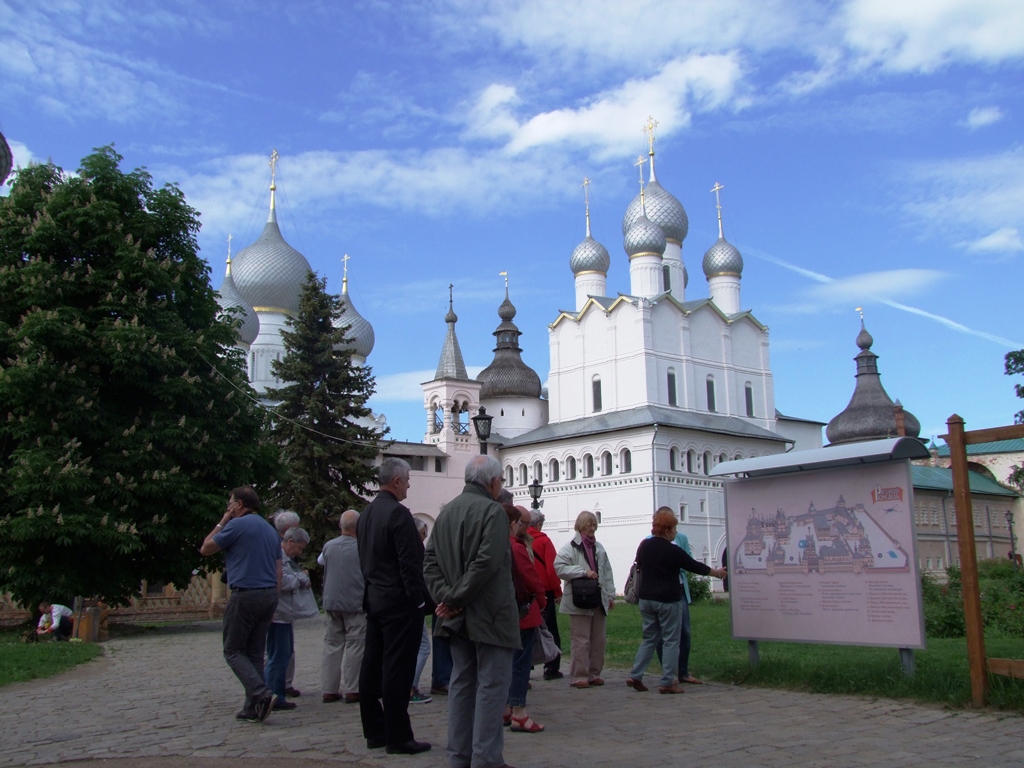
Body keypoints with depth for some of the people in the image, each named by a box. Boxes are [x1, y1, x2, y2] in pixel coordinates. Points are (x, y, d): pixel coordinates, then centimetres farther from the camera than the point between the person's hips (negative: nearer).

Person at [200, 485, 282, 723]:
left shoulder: (237, 525, -8)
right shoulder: (270, 530, 15)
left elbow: (206, 549, 2)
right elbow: (278, 571, 15)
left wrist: (221, 523, 10)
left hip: (244, 595, -7)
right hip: (269, 596, 7)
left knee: (233, 651, 3)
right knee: (255, 653, 12)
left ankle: (262, 695, -14)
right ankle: (252, 708, 12)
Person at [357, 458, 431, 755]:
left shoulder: (366, 514, 11)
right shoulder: (398, 514, -16)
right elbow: (410, 562, -19)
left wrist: (372, 587, 18)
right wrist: (418, 599, -12)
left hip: (373, 599, 9)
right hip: (399, 602, -9)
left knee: (372, 667, 11)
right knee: (397, 670, -4)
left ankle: (374, 732, 20)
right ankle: (398, 737, 2)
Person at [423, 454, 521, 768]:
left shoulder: (446, 511, 10)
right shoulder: (492, 510, -13)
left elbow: (430, 561, 6)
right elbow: (487, 563, -22)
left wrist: (444, 596, -3)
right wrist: (456, 598, -15)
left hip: (456, 616, 7)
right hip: (489, 614, -7)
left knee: (461, 683, 13)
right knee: (492, 684, 0)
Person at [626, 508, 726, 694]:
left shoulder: (644, 545, 3)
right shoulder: (673, 551, -13)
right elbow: (694, 566, -3)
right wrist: (716, 572, 13)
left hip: (646, 599, 6)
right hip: (667, 600, -6)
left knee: (649, 639, 14)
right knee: (671, 641, 3)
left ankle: (635, 676, 8)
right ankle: (667, 682, 3)